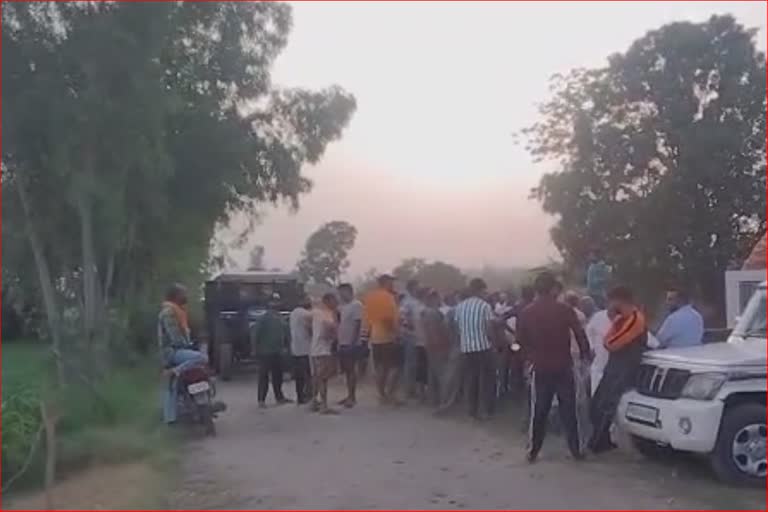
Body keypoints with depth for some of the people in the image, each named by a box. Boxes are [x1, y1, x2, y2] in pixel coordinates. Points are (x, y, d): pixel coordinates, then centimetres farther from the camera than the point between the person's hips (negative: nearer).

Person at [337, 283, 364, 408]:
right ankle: (350, 395, 18)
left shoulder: (356, 305, -10)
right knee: (346, 370, 11)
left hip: (352, 344, -8)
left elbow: (357, 325, -15)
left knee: (352, 369, -4)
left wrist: (353, 342, -20)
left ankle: (353, 397, 0)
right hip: (342, 343, 8)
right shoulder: (342, 307, 15)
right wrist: (338, 341, 10)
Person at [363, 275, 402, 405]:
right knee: (395, 365, -1)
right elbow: (394, 317, -18)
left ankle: (382, 395, 13)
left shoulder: (369, 298, 10)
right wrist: (397, 332, -12)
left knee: (380, 368, 11)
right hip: (389, 336, -7)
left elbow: (366, 318, 13)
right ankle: (389, 393, -10)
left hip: (375, 337, 7)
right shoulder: (388, 297, -11)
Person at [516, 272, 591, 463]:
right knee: (568, 410, 9)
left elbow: (521, 340, 4)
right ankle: (576, 449, 14)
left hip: (540, 368, 1)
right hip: (563, 367, -1)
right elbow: (580, 334, -9)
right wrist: (585, 353, 7)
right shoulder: (565, 310, -8)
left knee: (538, 411, 9)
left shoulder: (526, 313, -4)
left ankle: (533, 451, 11)